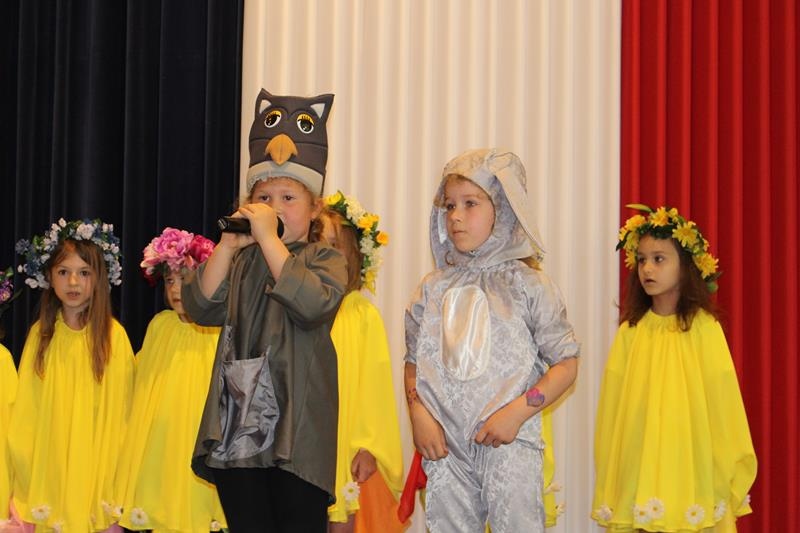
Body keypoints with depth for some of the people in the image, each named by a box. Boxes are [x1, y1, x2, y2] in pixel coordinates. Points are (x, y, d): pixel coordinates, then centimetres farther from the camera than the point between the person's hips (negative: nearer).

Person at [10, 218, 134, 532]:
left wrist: (115, 489, -6)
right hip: (48, 467, 2)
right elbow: (26, 412, 5)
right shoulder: (40, 334, 3)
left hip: (96, 464, -2)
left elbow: (120, 413, -3)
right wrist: (26, 486, 2)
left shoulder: (114, 336, -4)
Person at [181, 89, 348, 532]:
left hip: (297, 430, -4)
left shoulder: (325, 259, 2)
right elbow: (201, 308, 0)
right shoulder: (239, 261, 15)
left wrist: (269, 239, -17)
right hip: (236, 429, 4)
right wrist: (228, 245, -8)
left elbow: (312, 304, -20)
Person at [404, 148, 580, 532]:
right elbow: (414, 361, 13)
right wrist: (418, 412, -5)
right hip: (445, 445, 3)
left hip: (509, 444, -3)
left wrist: (517, 412, -13)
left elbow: (566, 363, -2)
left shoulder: (528, 284, -1)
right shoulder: (433, 288, 9)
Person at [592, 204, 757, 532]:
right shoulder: (631, 330, 4)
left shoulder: (703, 326, -3)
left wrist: (725, 471, 1)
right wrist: (608, 474, 4)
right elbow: (613, 405, 5)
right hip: (637, 466, 2)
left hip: (690, 463, -2)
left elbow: (720, 398, -1)